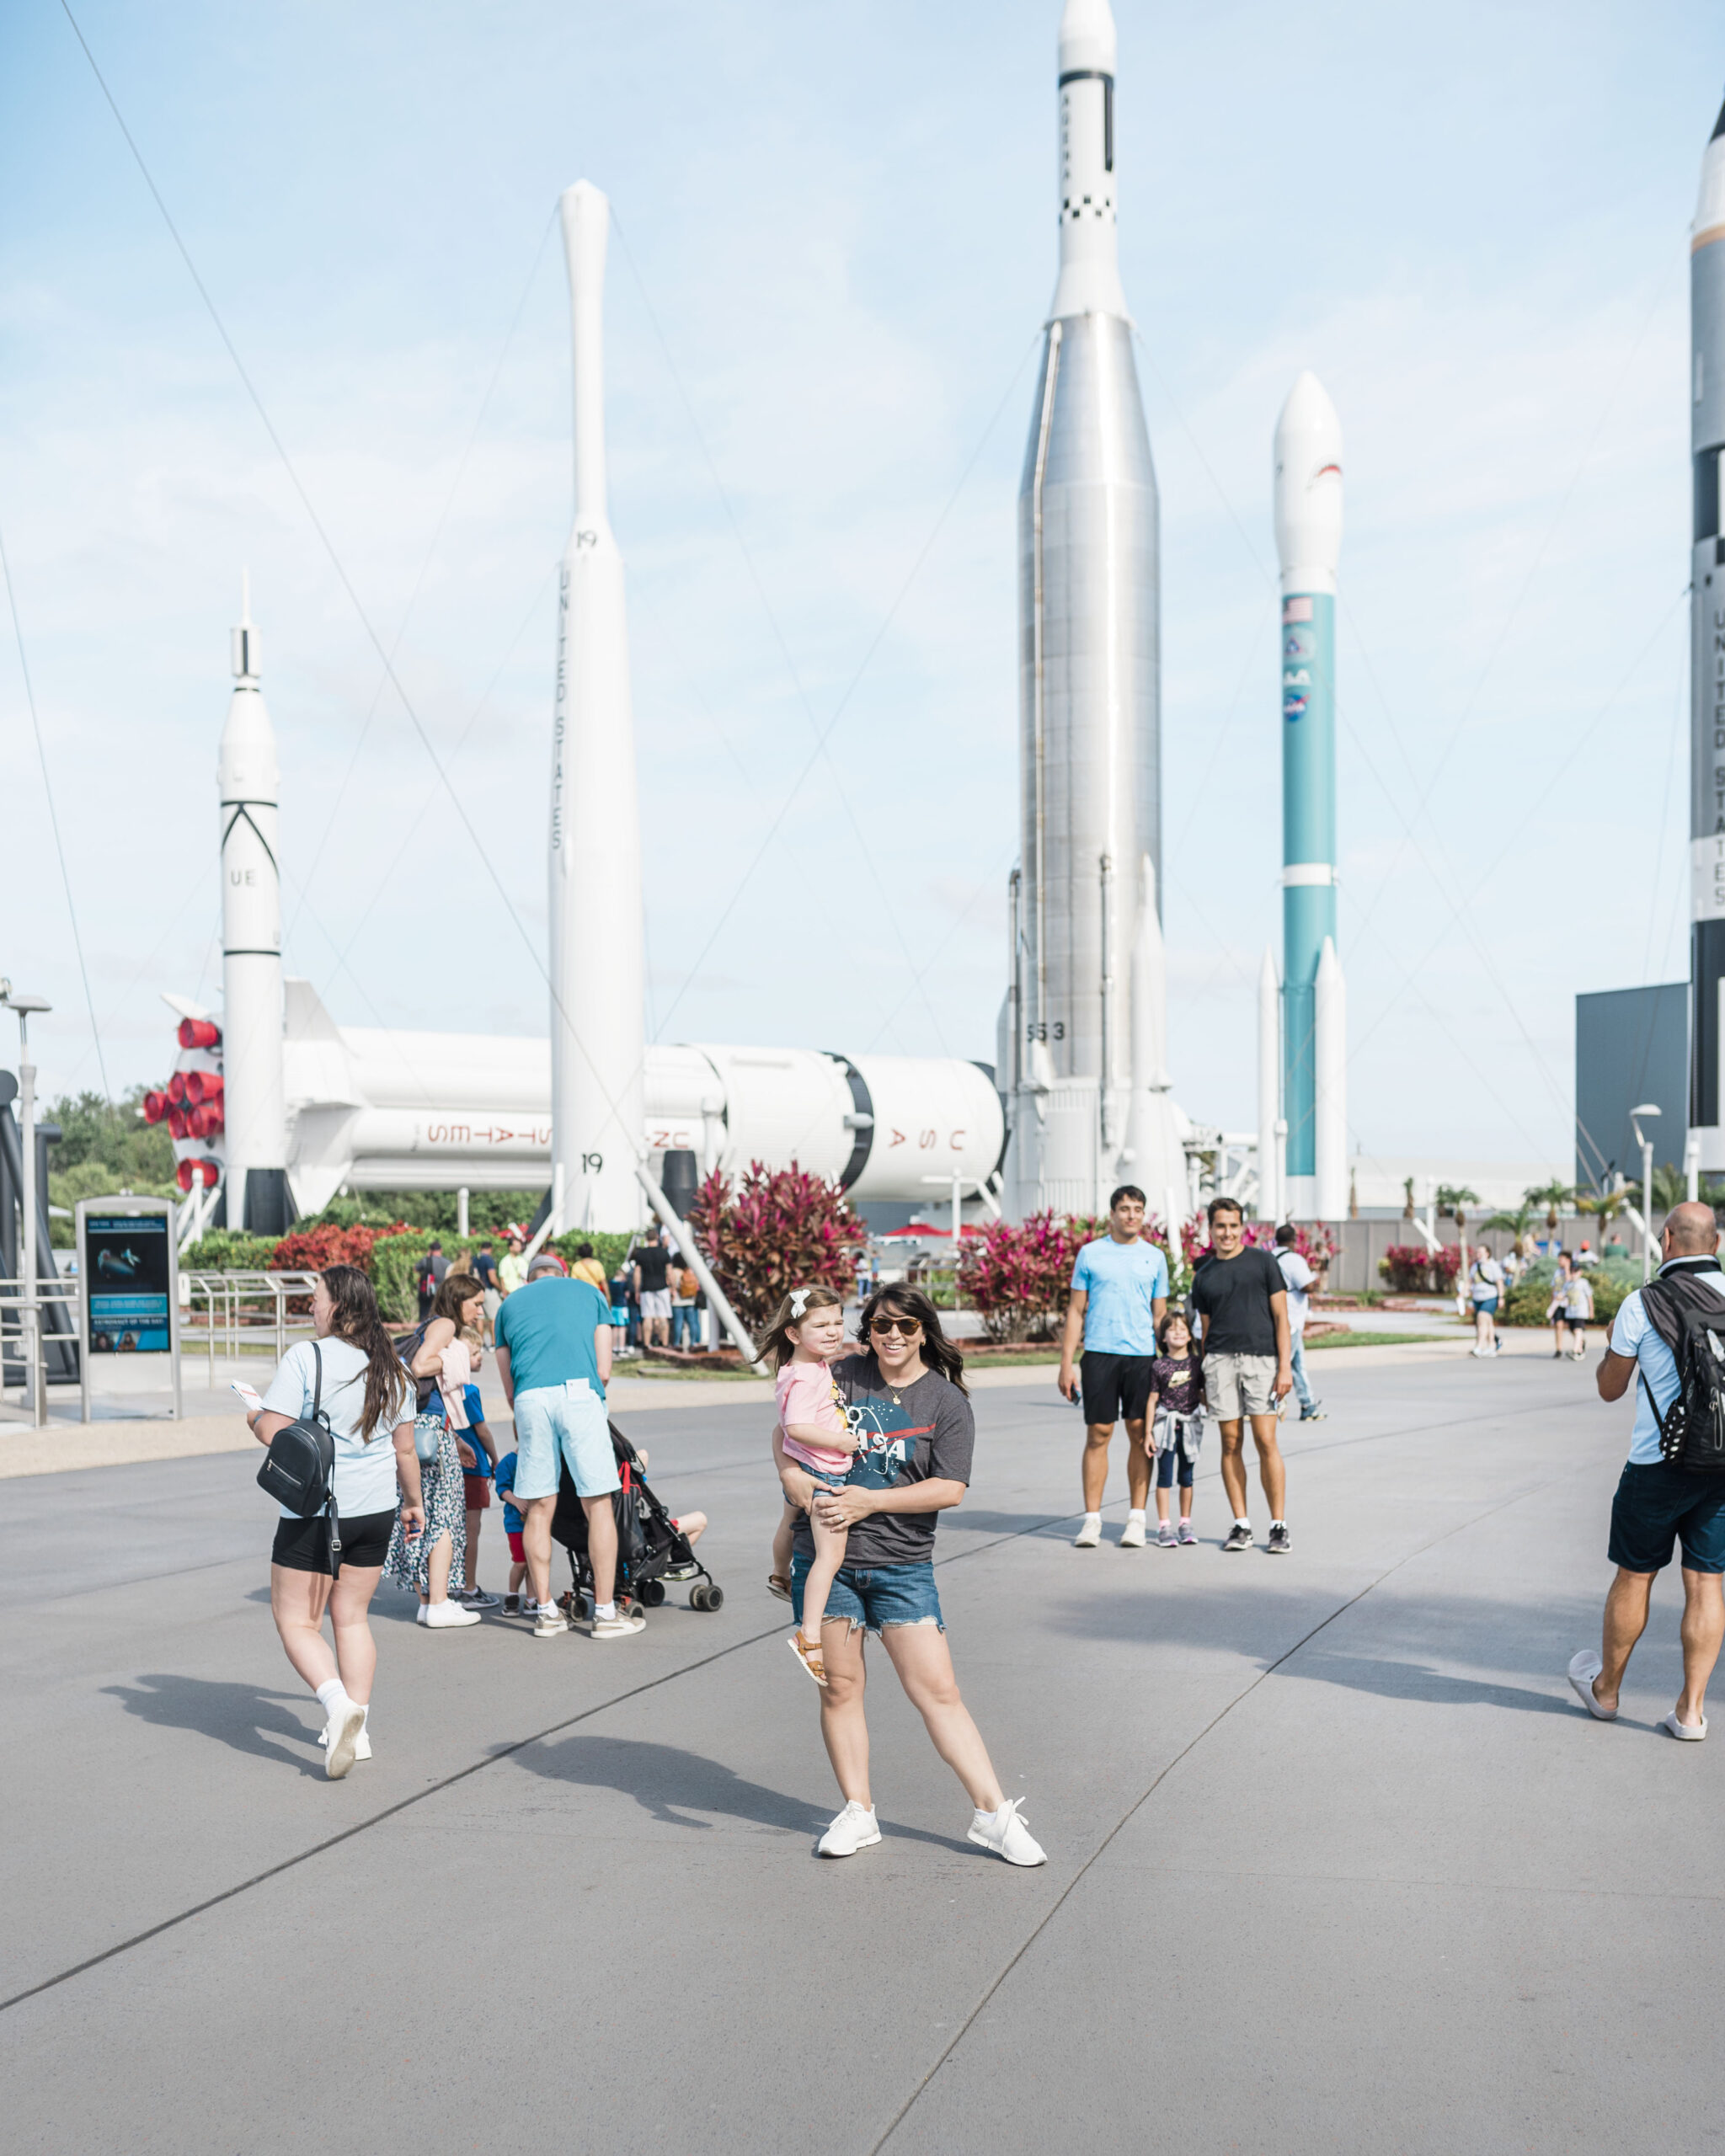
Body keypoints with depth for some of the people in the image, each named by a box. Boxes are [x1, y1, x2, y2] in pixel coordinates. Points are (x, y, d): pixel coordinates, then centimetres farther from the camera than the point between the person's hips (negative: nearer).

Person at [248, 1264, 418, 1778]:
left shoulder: (305, 1358, -14)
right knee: (351, 1616, 16)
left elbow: (271, 1430, -17)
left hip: (315, 1509, -6)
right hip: (376, 1507, 6)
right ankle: (356, 1730, 17)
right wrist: (413, 1500, 22)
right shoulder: (391, 1365, 5)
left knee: (296, 1621, 4)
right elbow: (404, 1446, 10)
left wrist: (253, 1416, 6)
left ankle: (337, 1703, -18)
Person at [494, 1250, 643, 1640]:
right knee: (598, 1504, 1)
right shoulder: (589, 1292, 24)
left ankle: (545, 1611, 10)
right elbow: (603, 1371, 15)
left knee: (538, 1507, 8)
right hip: (579, 1393, -2)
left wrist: (523, 1435, 32)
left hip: (529, 1400, 2)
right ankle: (605, 1612, 1)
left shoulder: (511, 1304, 26)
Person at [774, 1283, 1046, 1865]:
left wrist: (870, 1501, -16)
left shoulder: (947, 1403, -1)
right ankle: (858, 1812, 21)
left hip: (902, 1566, -2)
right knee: (839, 1687, 8)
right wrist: (791, 1474, -6)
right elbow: (785, 1429, 15)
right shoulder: (842, 1376, 5)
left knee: (938, 1691, -4)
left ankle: (994, 1812, 3)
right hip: (825, 1559, 2)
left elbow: (950, 1489, -10)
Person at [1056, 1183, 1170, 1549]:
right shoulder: (1090, 1254, 6)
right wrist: (1066, 1364, 1)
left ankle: (1136, 1519, 8)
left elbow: (1160, 1316, 13)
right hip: (1100, 1354, -1)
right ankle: (1091, 1519, 4)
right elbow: (1075, 1311, 7)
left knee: (1140, 1434, 2)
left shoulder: (1154, 1257, 10)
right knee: (1098, 1434, -1)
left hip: (1143, 1355, 1)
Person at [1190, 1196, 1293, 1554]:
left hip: (1261, 1359, -3)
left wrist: (1285, 1366, -6)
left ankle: (1278, 1525, 0)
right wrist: (1202, 1381, 13)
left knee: (1266, 1441, -7)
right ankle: (1240, 1524, 8)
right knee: (1231, 1443, 2)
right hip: (1220, 1361, 3)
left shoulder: (1263, 1262, 5)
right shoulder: (1203, 1276, 14)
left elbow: (1281, 1317, 2)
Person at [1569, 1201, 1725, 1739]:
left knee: (1634, 1575, 11)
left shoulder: (1642, 1305, -9)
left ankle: (1606, 1690, 27)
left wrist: (1612, 1346, 19)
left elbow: (1610, 1388, 2)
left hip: (1659, 1463, -3)